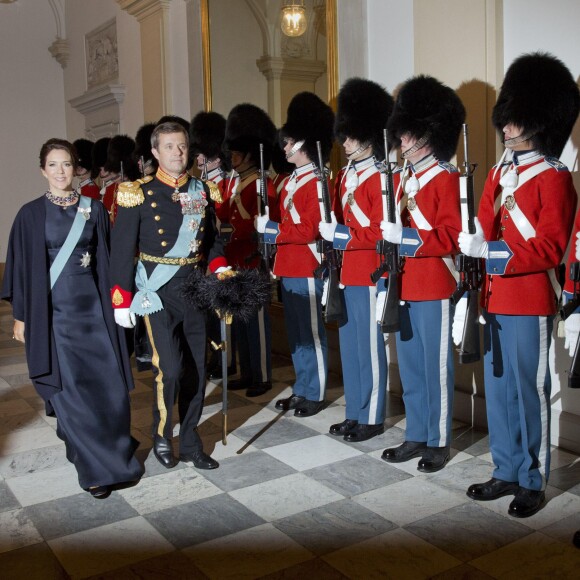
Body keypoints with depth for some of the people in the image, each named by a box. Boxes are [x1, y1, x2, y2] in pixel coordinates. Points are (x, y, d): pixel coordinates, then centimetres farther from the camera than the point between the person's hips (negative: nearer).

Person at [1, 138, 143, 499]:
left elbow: (106, 259, 10)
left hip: (92, 306, 2)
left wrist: (112, 303, 7)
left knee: (109, 384, -1)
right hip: (52, 311, -2)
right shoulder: (31, 214, 1)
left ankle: (116, 451, 23)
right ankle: (97, 468, 10)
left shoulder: (94, 210, 7)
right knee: (72, 390, -2)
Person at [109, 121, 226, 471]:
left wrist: (220, 268, -3)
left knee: (197, 369, 8)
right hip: (158, 292, -5)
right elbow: (122, 249, -7)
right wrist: (121, 300, -9)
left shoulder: (201, 191, 7)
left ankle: (190, 442, 23)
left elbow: (212, 238, 15)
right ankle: (162, 438, 14)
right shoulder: (139, 193, -6)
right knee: (169, 368, -12)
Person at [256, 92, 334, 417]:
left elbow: (309, 230, -20)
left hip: (307, 269, -9)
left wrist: (270, 229, -16)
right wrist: (270, 229, 6)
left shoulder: (317, 183, -13)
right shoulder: (293, 181, 15)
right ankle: (302, 389, 26)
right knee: (295, 332, 15)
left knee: (311, 332, 1)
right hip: (289, 268, 9)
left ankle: (315, 394, 12)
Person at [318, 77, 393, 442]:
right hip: (346, 272, 9)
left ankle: (372, 419, 15)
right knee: (350, 345, 14)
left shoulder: (380, 178, -12)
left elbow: (382, 232, -16)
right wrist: (330, 231, 4)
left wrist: (339, 234, -19)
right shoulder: (345, 175, 13)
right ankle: (355, 413, 27)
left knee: (369, 346, 2)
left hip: (368, 275, -8)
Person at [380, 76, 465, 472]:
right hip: (403, 287, 7)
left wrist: (406, 238, -23)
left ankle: (439, 442, 17)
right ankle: (416, 436, 27)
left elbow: (453, 236, -16)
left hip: (434, 288, -7)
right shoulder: (400, 177, 13)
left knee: (436, 366, 3)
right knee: (410, 366, 14)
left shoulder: (447, 179, -9)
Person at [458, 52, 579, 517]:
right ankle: (507, 472, 28)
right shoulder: (499, 173, 13)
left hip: (530, 303, -7)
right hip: (496, 299, 7)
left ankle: (533, 482, 18)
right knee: (498, 389, 13)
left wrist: (494, 253, -24)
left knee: (529, 391, 3)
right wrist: (475, 246, -7)